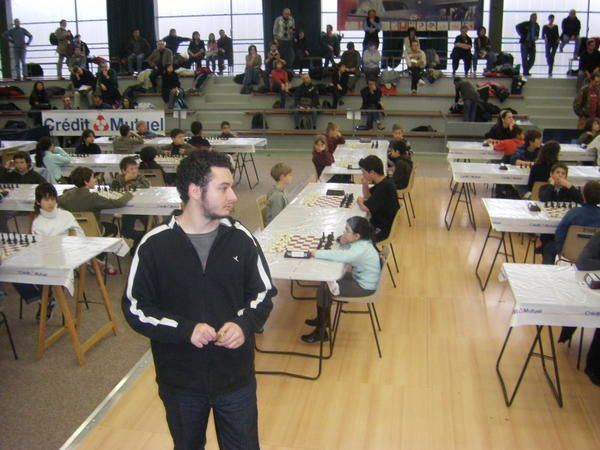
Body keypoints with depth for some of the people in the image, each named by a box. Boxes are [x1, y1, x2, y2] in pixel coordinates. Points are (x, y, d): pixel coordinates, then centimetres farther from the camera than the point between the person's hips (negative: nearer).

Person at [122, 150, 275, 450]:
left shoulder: (240, 238, -7)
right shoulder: (155, 245, -13)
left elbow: (264, 293, 2)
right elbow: (135, 308, -8)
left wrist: (244, 324, -18)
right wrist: (185, 329, -22)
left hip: (236, 377, 1)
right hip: (180, 381, -1)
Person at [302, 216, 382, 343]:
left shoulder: (361, 249, -33)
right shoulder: (359, 241, -5)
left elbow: (340, 256, -46)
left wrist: (317, 253, -37)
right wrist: (342, 242, -26)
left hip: (364, 286, -9)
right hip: (358, 277, 9)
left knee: (323, 291, -11)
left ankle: (320, 332, 4)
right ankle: (324, 319, 29)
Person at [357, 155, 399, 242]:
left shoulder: (385, 187, -29)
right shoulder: (382, 182, 0)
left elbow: (365, 208, -26)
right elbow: (367, 196, 15)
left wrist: (359, 201, -4)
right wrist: (365, 184, -6)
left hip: (382, 230, -9)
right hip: (378, 220, 9)